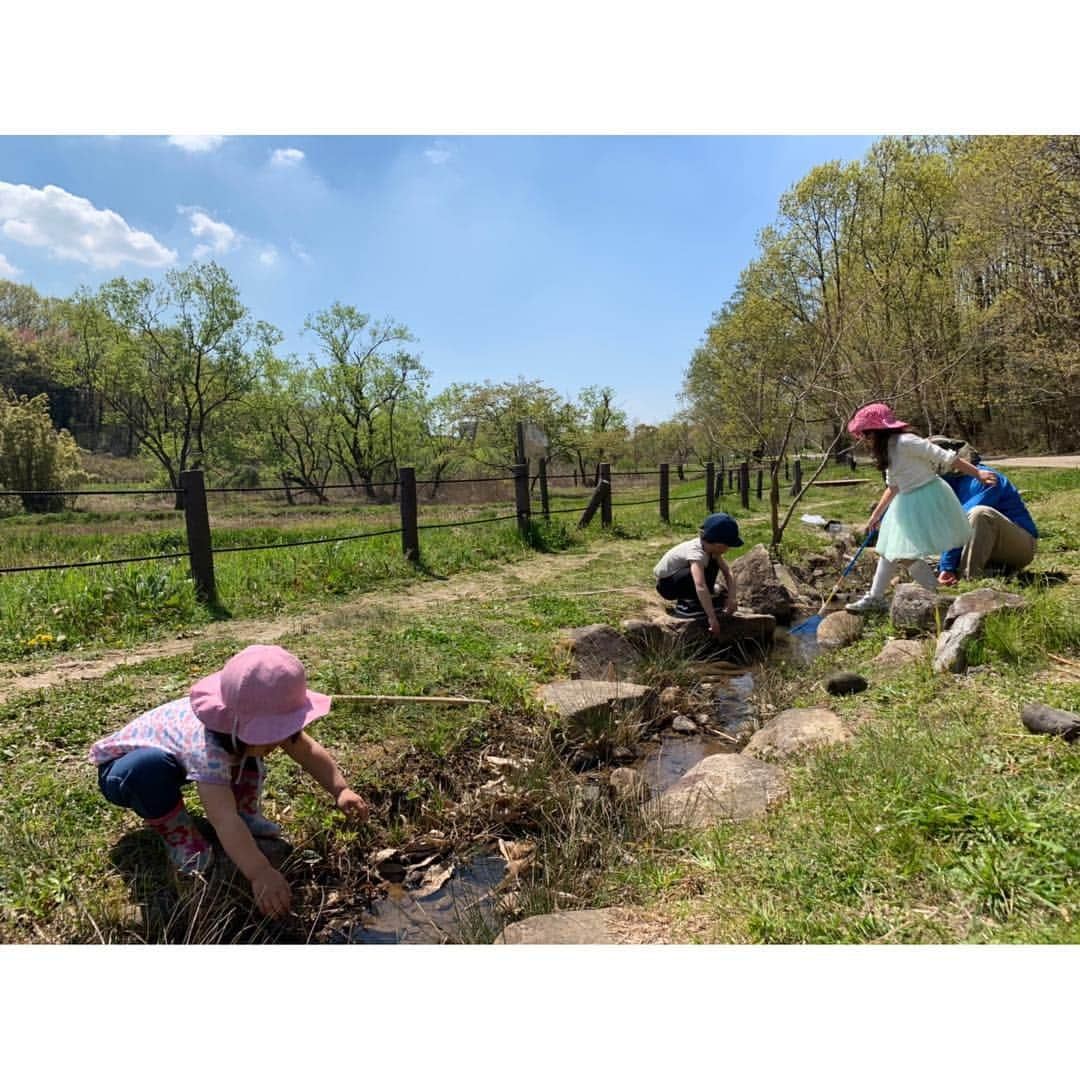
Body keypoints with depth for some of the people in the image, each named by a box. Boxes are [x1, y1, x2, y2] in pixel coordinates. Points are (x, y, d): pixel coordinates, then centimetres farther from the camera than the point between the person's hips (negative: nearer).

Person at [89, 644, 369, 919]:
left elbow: (309, 751, -14)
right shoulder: (206, 746, -45)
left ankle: (246, 812, 4)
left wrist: (341, 789, -25)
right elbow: (224, 820, -52)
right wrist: (260, 873, -58)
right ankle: (178, 835, -12)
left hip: (179, 760, 6)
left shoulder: (245, 725, -22)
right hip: (121, 770, -6)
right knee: (150, 766, -40)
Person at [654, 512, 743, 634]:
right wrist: (712, 617, -48)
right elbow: (700, 586, -46)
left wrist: (732, 597, -19)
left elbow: (728, 572, -6)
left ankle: (703, 601, 2)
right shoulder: (696, 552, -35)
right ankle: (685, 605, -14)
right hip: (667, 584, -8)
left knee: (713, 563, -4)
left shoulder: (710, 547, -10)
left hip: (680, 576, 8)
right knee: (697, 574, -34)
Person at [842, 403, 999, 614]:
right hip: (908, 502, 10)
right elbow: (893, 488, 19)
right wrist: (875, 516, 23)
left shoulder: (905, 442, -19)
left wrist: (977, 474, -20)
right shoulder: (888, 451, 11)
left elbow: (946, 458, -18)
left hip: (927, 499, -10)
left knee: (905, 555, -14)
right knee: (888, 549, 16)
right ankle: (875, 598, 28)